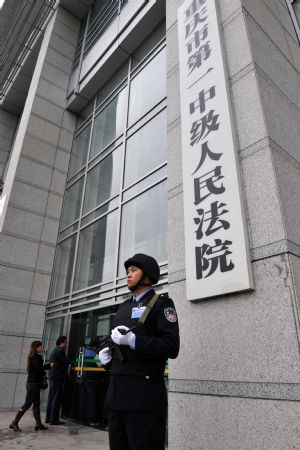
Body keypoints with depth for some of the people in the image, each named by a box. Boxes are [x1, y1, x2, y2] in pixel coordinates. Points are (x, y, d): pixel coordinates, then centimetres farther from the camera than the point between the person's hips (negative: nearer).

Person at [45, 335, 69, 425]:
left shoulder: (55, 350, 17)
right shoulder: (60, 351, -15)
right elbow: (67, 362, -15)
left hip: (53, 377, 10)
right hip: (58, 377, -10)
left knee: (51, 398, 14)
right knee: (57, 399, -4)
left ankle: (48, 418, 21)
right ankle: (54, 419, 0)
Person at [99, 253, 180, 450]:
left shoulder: (161, 303, -3)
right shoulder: (124, 307, 18)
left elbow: (171, 347, -14)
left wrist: (133, 341, -22)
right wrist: (107, 353, 5)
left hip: (144, 394, -7)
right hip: (117, 392, 7)